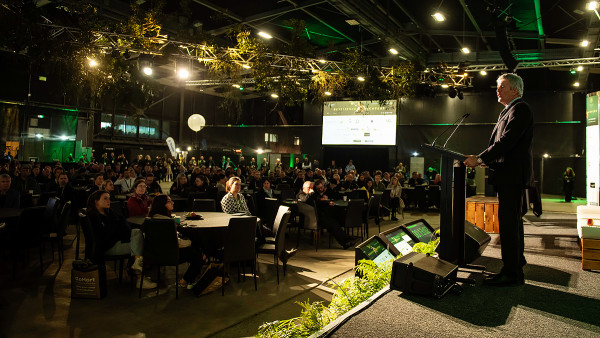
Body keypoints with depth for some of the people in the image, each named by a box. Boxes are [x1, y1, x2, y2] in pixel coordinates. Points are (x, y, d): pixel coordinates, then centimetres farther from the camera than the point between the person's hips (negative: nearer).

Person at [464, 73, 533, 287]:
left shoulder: (520, 109, -11)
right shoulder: (510, 111, 22)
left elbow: (506, 141, -21)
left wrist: (480, 159, -21)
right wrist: (482, 159, 9)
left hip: (512, 175, -11)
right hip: (511, 175, 11)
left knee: (508, 221, -10)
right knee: (512, 219, 20)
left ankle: (512, 273, -5)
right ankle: (517, 259, 35)